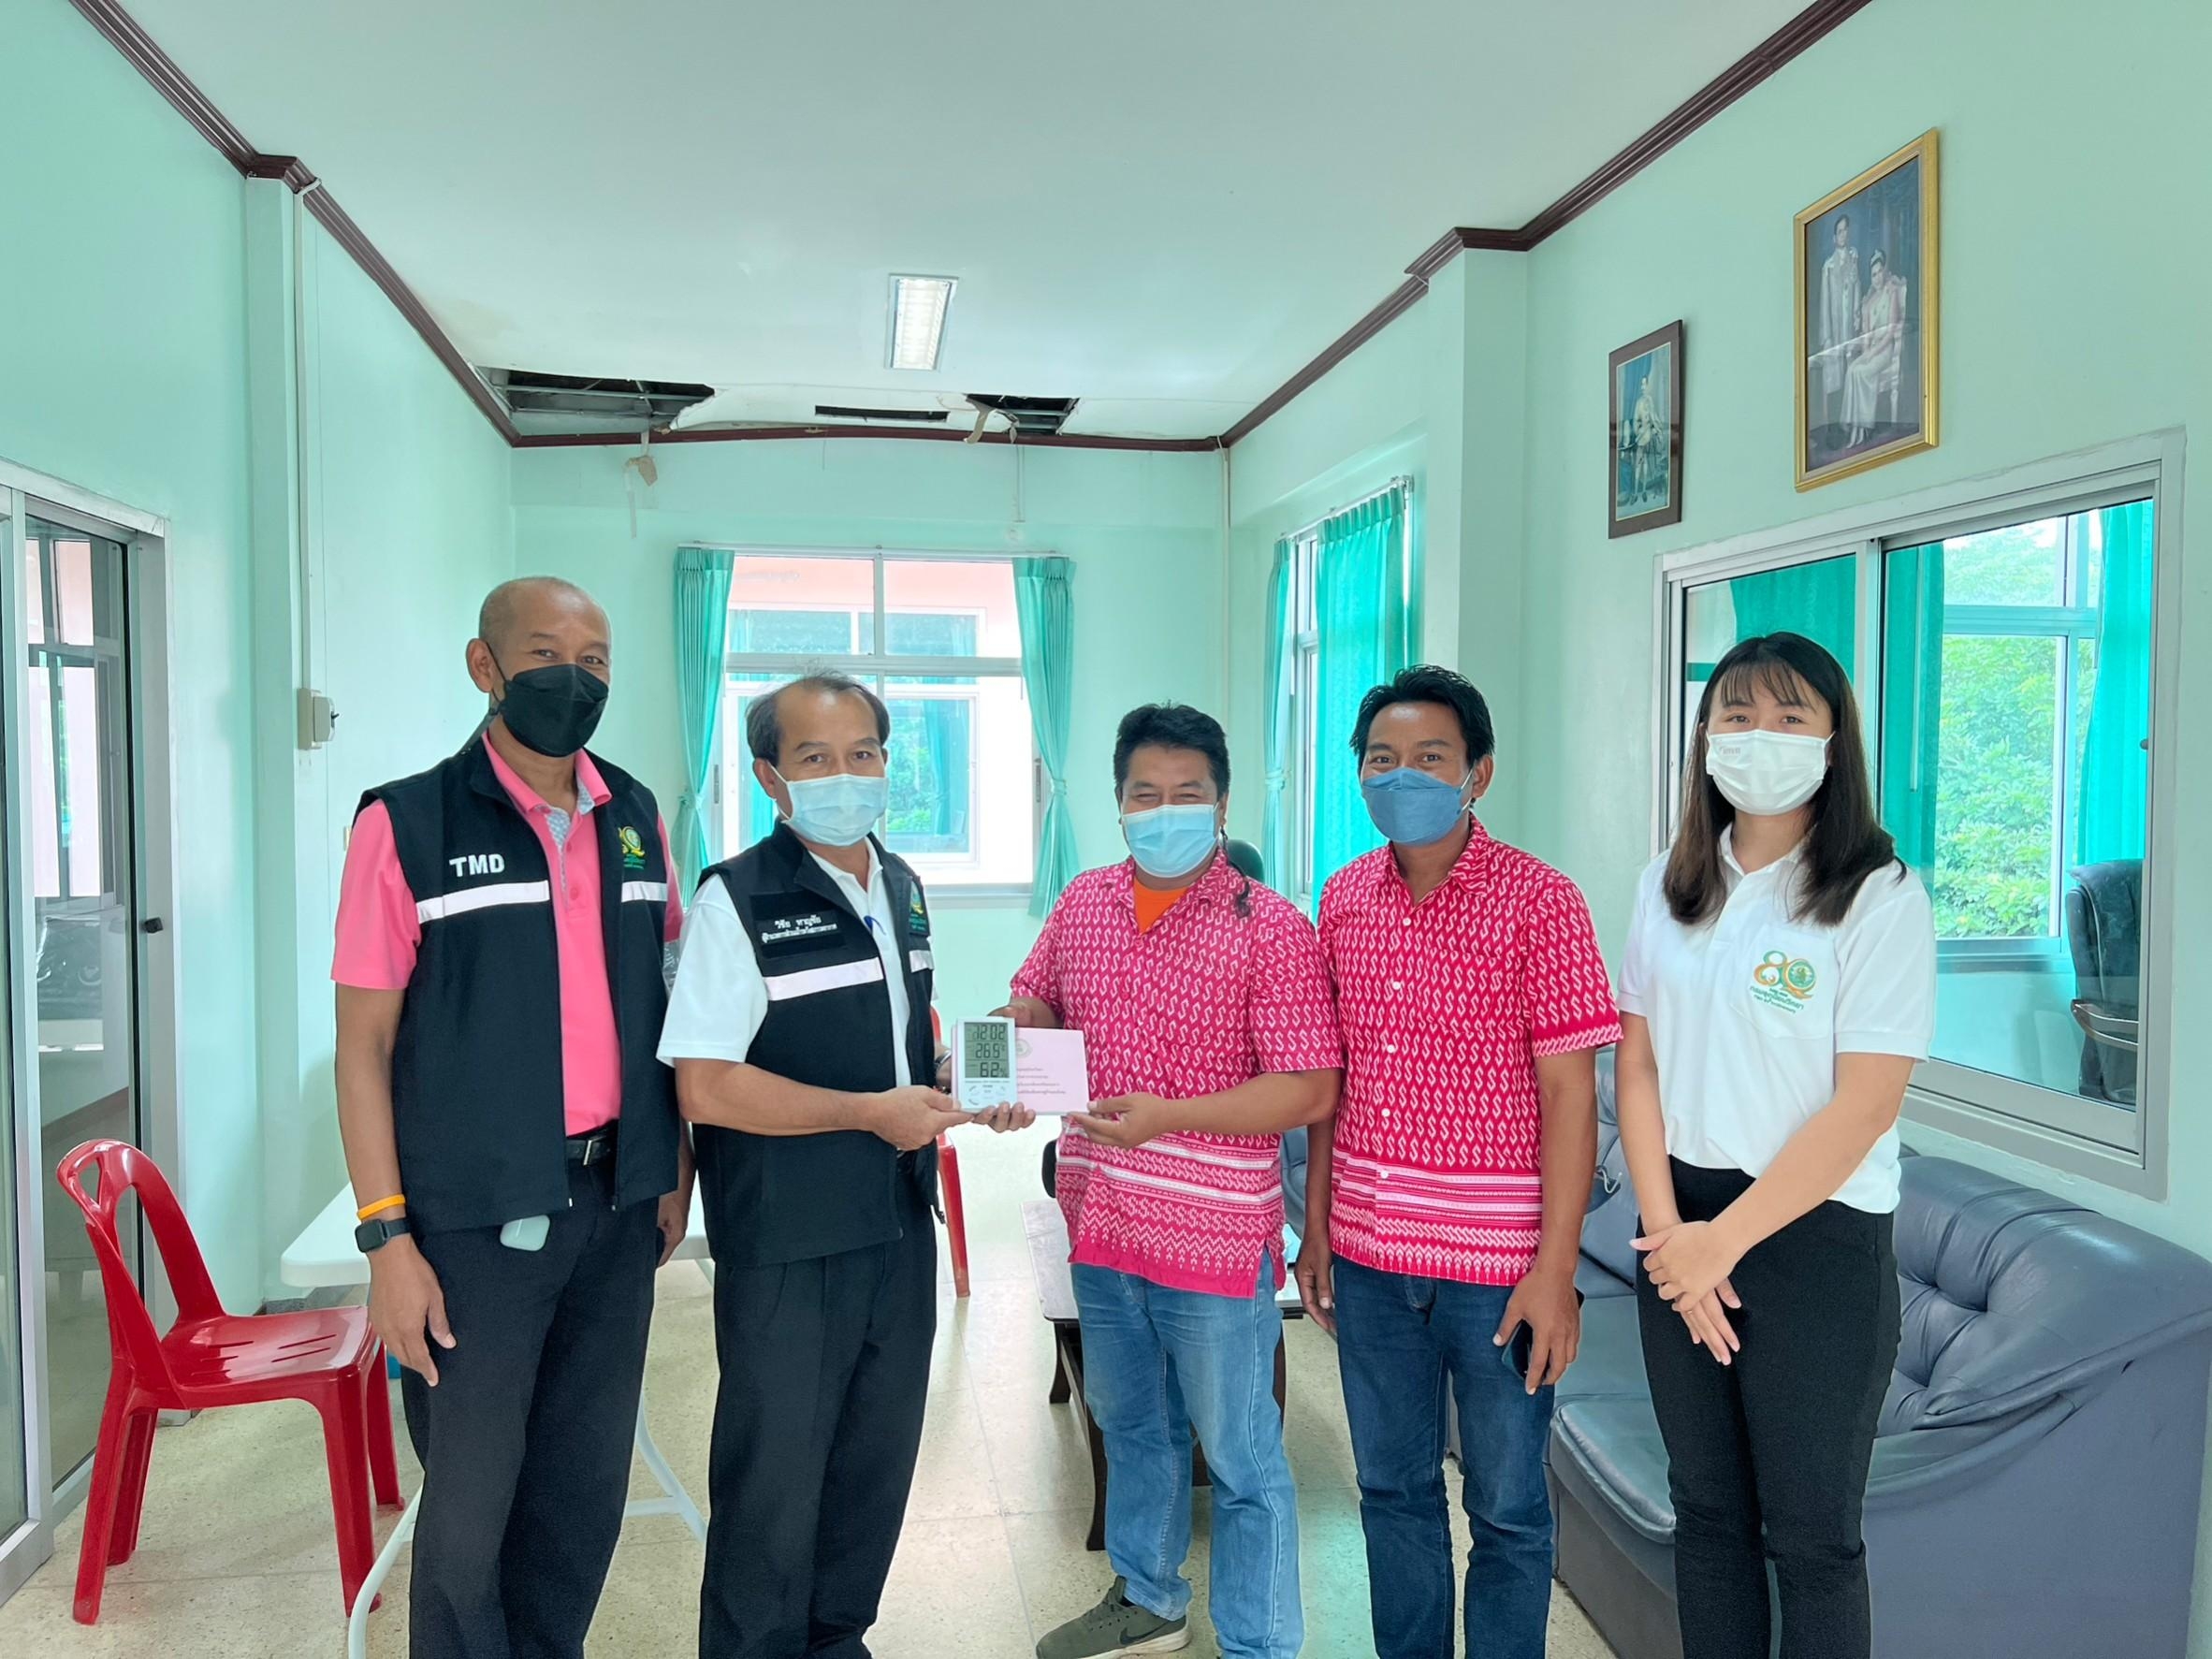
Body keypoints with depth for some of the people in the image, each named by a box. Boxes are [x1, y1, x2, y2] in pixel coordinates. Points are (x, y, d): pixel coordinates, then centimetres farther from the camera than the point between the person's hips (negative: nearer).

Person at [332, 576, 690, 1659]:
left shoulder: (637, 820, 6)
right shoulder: (406, 824, -8)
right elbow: (364, 1045, -7)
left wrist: (676, 1167, 9)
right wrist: (387, 1238, -11)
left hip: (615, 1201, 5)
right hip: (476, 1214, -4)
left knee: (588, 1485, 16)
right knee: (469, 1500, 9)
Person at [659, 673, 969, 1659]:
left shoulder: (902, 887, 7)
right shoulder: (737, 901, -15)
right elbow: (704, 1088, -19)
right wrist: (869, 1112, -21)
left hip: (900, 1231, 7)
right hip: (787, 1252, -6)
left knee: (877, 1465, 19)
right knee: (774, 1484, 9)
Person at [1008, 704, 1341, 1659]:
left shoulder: (1270, 928, -15)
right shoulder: (1083, 903, 2)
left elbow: (1310, 1090, -18)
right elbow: (1034, 1000, 18)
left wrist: (1167, 1115, -26)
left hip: (1214, 1240, -6)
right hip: (1099, 1226, 6)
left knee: (1241, 1460, 9)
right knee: (1130, 1427, 25)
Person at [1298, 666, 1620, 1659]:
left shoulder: (1537, 901, -11)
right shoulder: (1344, 897, 4)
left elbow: (1568, 1094, -12)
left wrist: (1555, 1269, -15)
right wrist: (1316, 1226, 9)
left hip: (1495, 1263, -4)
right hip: (1368, 1255, 5)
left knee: (1506, 1508, 12)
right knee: (1392, 1489, 19)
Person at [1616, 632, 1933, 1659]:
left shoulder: (1880, 898, -11)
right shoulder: (1671, 886, 4)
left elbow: (1863, 1108, -15)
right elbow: (1638, 1067, 3)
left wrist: (1723, 1240, -14)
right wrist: (1669, 1230, -7)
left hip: (1814, 1233, -4)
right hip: (1682, 1228, 4)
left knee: (1809, 1535, 8)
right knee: (1706, 1507, 16)